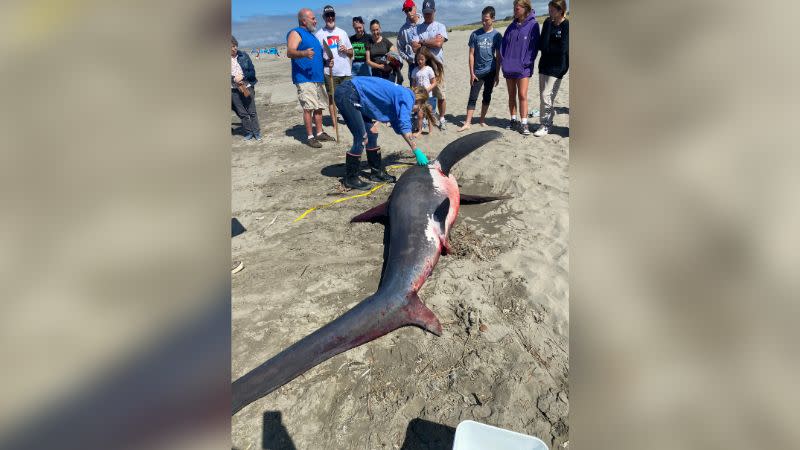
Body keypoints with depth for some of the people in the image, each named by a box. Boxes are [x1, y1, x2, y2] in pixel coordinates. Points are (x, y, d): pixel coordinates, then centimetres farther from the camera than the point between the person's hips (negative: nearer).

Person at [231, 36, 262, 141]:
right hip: (233, 90, 1)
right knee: (242, 113, 6)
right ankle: (248, 132, 18)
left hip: (247, 87, 0)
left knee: (252, 111, 2)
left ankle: (256, 132, 12)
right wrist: (234, 79, -16)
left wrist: (242, 77, -14)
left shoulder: (243, 55, 2)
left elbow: (252, 71, 1)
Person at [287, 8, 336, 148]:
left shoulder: (311, 35, 24)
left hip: (317, 78, 9)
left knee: (319, 107, 10)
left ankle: (320, 133, 18)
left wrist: (327, 61, 14)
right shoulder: (295, 33, -4)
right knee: (308, 108, -11)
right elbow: (290, 52, -19)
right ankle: (310, 137, -7)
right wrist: (304, 53, -39)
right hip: (304, 79, -9)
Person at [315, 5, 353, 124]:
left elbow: (351, 53, 19)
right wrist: (325, 61, -19)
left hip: (345, 72, 4)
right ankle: (334, 122, 4)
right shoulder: (319, 34, 3)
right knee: (331, 97, -2)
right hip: (329, 72, -4)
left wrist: (346, 50, -4)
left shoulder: (342, 32, 16)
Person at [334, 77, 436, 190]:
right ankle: (350, 178, 5)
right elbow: (405, 127, -17)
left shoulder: (401, 95, 20)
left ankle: (377, 172, 22)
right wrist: (417, 152, -14)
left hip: (350, 95, 10)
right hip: (347, 95, -10)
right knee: (362, 140, -8)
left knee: (372, 134, 12)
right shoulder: (407, 97, -6)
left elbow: (399, 127, 25)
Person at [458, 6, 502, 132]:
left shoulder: (497, 35, 0)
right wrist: (471, 73, -4)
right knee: (473, 97, -3)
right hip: (477, 72, -1)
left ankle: (482, 119, 20)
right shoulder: (475, 34, -1)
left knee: (487, 96, 8)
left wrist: (497, 74, -2)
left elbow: (498, 56, 2)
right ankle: (467, 123, -4)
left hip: (490, 72, 1)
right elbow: (471, 54, 0)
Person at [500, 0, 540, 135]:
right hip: (508, 67, 5)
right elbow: (504, 43, 13)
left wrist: (526, 62, -14)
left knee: (522, 95, -10)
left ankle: (524, 124, -5)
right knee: (511, 95, 10)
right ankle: (513, 121, 21)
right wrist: (503, 60, 0)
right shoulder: (512, 25, 13)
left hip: (523, 68, -5)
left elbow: (533, 45, -5)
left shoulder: (533, 25, -2)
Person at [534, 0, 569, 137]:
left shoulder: (567, 26, -7)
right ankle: (549, 118, 23)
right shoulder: (548, 23, 9)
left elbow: (562, 49, -14)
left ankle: (545, 125, -1)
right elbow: (542, 45, -1)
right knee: (543, 96, 9)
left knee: (546, 96, -11)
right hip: (544, 65, 6)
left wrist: (547, 48, -5)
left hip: (556, 67, -6)